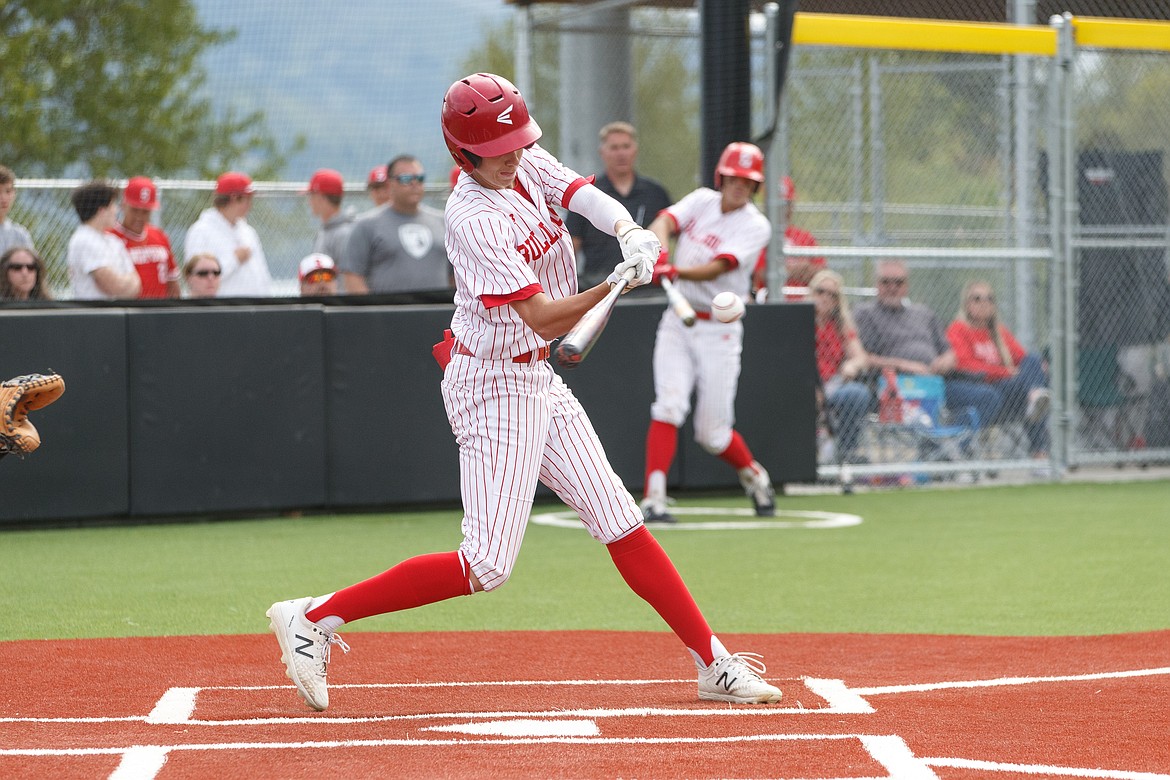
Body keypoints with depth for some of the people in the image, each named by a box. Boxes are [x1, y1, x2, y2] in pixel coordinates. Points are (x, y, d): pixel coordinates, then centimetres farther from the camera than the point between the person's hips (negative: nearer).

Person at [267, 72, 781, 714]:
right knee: (487, 564, -12)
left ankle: (714, 663, 13)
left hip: (538, 380, 9)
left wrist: (630, 232, -32)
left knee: (619, 522, 9)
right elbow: (544, 319, -25)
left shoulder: (529, 165, 2)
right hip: (495, 387, -9)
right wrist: (620, 284, -38)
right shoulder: (475, 221, -23)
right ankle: (313, 618, -7)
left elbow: (587, 196, -10)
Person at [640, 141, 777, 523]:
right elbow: (663, 223, -16)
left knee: (712, 432, 2)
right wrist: (660, 254, -38)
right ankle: (653, 498, -19)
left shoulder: (755, 226, -9)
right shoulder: (702, 201, 3)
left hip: (719, 331, -2)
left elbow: (717, 268, -24)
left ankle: (754, 476, 31)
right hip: (677, 323, 2)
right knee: (669, 406, -17)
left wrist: (677, 272, -42)